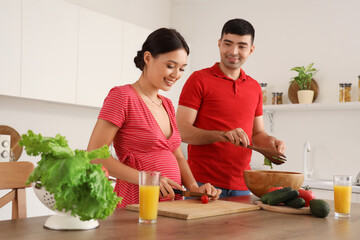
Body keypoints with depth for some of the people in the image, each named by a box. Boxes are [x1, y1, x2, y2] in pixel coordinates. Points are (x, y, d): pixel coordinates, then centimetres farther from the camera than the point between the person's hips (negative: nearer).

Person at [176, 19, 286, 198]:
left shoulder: (255, 88, 13)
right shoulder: (199, 79, -4)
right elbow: (182, 131, -10)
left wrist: (270, 142, -2)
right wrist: (222, 135, -23)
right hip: (203, 182, -5)